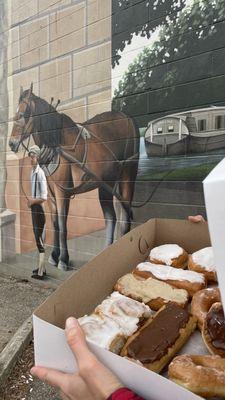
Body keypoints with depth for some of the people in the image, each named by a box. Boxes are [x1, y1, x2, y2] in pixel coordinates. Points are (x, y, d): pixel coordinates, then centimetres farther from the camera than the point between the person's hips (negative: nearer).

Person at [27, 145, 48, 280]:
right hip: (34, 208, 10)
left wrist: (33, 201, -12)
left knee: (40, 240, -3)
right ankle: (42, 268, 29)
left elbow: (44, 197, -21)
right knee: (38, 240, 16)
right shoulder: (32, 172, 11)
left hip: (39, 208, -10)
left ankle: (41, 273, 6)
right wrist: (30, 200, 4)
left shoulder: (41, 173, -17)